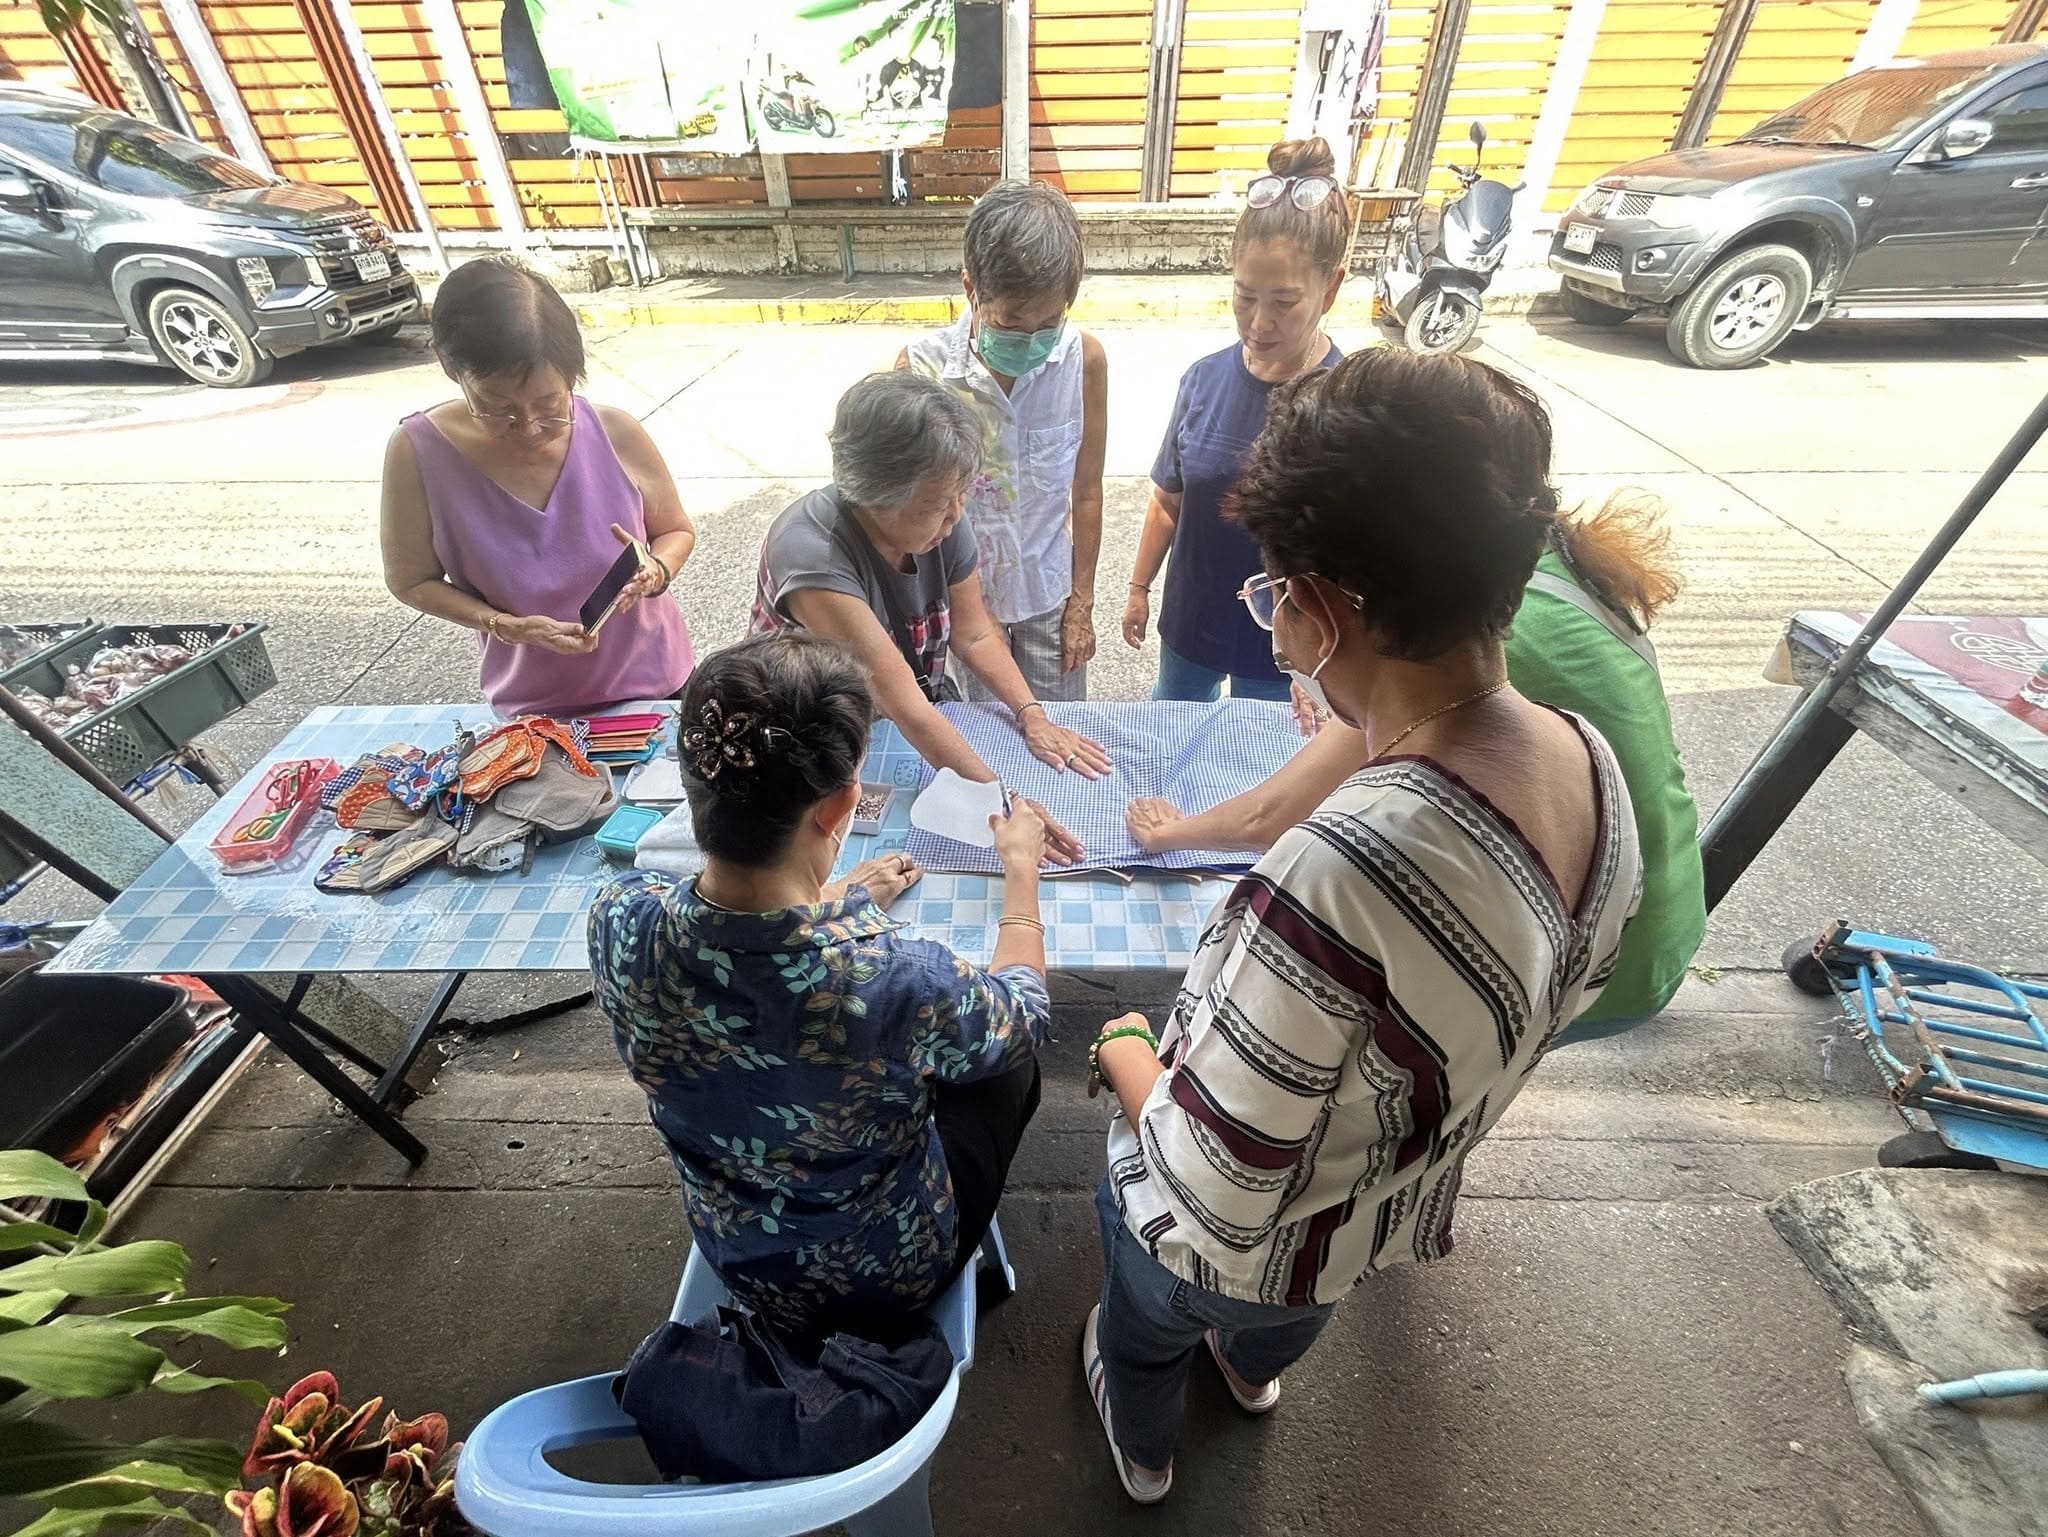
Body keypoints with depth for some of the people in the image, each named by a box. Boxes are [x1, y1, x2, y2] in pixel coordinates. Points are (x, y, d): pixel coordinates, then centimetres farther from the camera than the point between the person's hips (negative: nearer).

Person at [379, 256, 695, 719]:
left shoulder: (615, 434, -17)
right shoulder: (418, 452, -16)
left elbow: (677, 531, -2)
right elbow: (412, 581, -6)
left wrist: (655, 572, -24)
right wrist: (506, 625, -22)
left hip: (653, 684, 0)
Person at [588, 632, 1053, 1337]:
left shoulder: (618, 918, -29)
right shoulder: (898, 984, -43)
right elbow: (1024, 1013, -18)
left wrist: (835, 898, 9)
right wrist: (1022, 869, -4)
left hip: (732, 1254, 4)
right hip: (886, 1278, -3)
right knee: (1012, 1058, 20)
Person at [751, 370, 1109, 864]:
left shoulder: (942, 520, -14)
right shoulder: (813, 554, -34)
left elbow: (974, 634, -5)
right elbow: (905, 707, -38)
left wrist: (1031, 714, -20)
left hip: (932, 716, 5)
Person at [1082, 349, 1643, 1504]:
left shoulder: (1335, 878, -47)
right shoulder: (1595, 763, -20)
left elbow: (1215, 1198, -34)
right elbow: (1546, 1002, -2)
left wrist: (1123, 1052, -15)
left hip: (1236, 1244, -5)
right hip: (1403, 1215, 6)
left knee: (1148, 1323, 34)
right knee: (1291, 1309, 42)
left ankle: (1144, 1449, 69)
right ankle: (1256, 1367, 77)